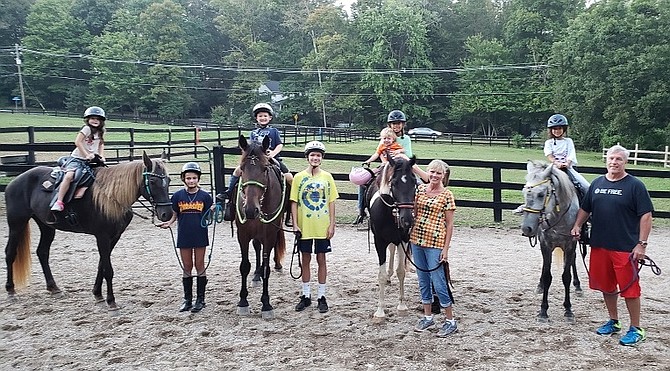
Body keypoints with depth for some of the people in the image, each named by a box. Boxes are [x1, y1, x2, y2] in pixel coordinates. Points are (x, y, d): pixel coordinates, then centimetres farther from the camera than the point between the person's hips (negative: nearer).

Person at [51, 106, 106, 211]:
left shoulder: (100, 132, 11)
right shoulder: (87, 129, -8)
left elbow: (101, 144, 18)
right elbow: (77, 142, -13)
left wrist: (101, 156, 1)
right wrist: (87, 155, -16)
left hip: (91, 160, 6)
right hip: (77, 158, -6)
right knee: (69, 175, -25)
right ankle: (59, 202, -26)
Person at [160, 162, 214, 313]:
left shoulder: (205, 196, -3)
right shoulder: (178, 196, 0)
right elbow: (175, 214, 7)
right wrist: (169, 222, -11)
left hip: (200, 236, -1)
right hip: (184, 237, 2)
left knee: (200, 266, 7)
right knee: (187, 268, 10)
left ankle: (200, 299, 16)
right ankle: (187, 299, 21)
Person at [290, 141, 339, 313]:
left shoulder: (327, 177, 0)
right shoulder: (299, 177, -1)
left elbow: (331, 202, 2)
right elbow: (294, 202, -1)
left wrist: (332, 224, -4)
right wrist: (295, 224, -8)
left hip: (322, 226, 0)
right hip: (304, 227, 0)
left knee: (321, 259, 7)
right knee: (305, 259, 10)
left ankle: (321, 296, 17)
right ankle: (306, 295, 21)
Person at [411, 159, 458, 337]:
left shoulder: (447, 195, -7)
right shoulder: (420, 189, 7)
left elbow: (449, 224, -6)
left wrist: (446, 249, -11)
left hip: (435, 244, -5)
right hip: (417, 241, 6)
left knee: (438, 283, -3)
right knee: (423, 281, 14)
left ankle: (450, 321, 11)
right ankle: (428, 317, 28)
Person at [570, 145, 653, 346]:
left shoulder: (635, 185, -6)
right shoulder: (597, 183, 10)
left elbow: (646, 216, -9)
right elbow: (585, 209, 18)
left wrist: (641, 243, -14)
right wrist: (577, 226, 3)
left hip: (625, 247, -5)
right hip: (599, 245, 6)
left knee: (629, 288, 0)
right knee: (606, 286, 15)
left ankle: (636, 329, 12)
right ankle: (613, 322, 31)